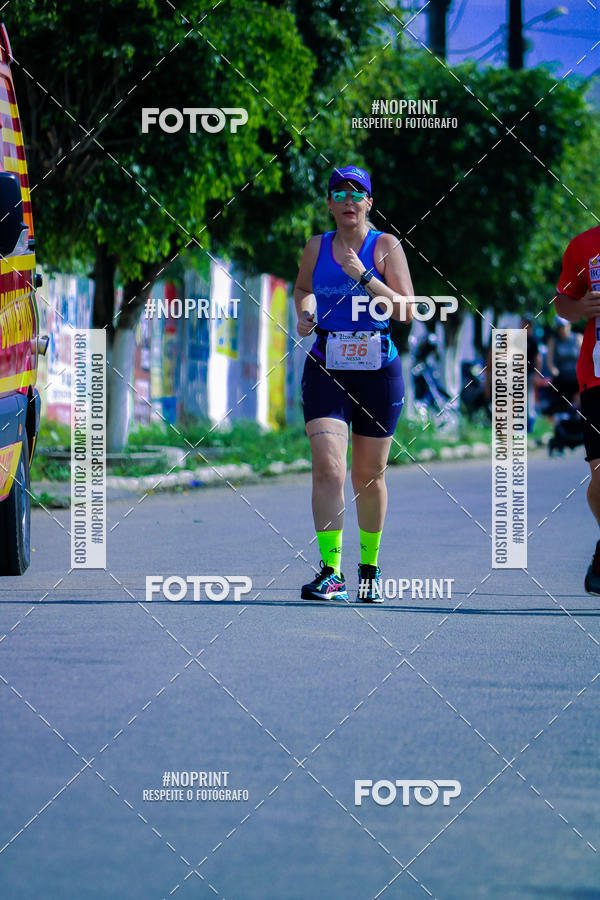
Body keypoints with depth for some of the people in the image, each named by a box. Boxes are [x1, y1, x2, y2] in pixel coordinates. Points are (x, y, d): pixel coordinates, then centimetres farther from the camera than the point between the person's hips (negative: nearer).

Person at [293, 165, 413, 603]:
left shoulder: (386, 246, 0)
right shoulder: (316, 247, 8)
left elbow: (406, 311, -8)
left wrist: (363, 277, -17)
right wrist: (305, 312, 6)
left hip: (377, 370, -1)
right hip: (326, 369, 1)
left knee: (369, 475, 8)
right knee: (327, 465, -17)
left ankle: (370, 566, 27)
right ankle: (331, 572, -20)